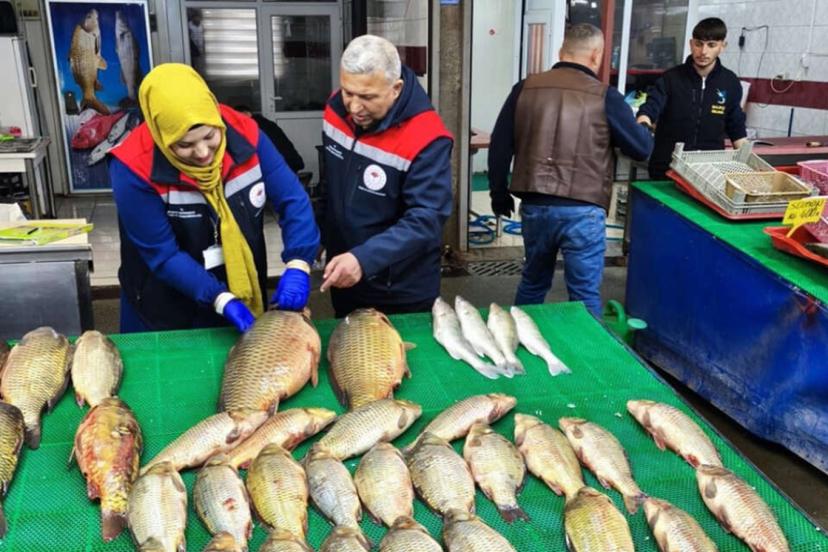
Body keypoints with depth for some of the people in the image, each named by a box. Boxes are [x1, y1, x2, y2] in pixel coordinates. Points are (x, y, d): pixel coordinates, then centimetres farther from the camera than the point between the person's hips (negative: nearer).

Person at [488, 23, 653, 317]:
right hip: (582, 211, -4)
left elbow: (499, 145, 7)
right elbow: (642, 149, 2)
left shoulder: (526, 88, 5)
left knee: (533, 283, 22)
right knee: (585, 294, 7)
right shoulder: (605, 97, -4)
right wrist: (641, 128, 25)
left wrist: (499, 193, 18)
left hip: (534, 205, 4)